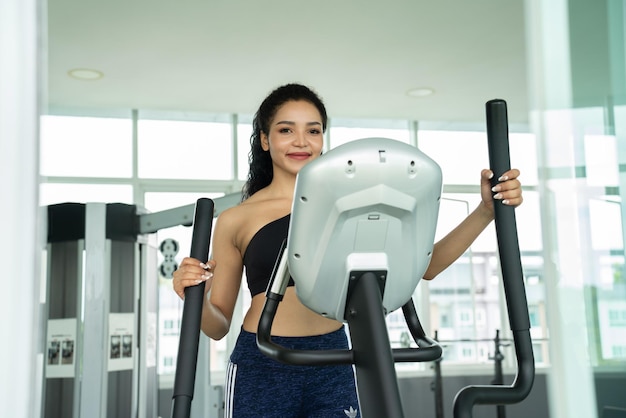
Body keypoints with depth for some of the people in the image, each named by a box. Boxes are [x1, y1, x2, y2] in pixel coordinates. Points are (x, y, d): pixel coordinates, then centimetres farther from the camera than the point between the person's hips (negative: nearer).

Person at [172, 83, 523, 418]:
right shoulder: (236, 220, 1)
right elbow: (219, 325, 5)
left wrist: (486, 211, -8)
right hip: (262, 368, -1)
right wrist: (196, 297, -16)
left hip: (334, 368, 2)